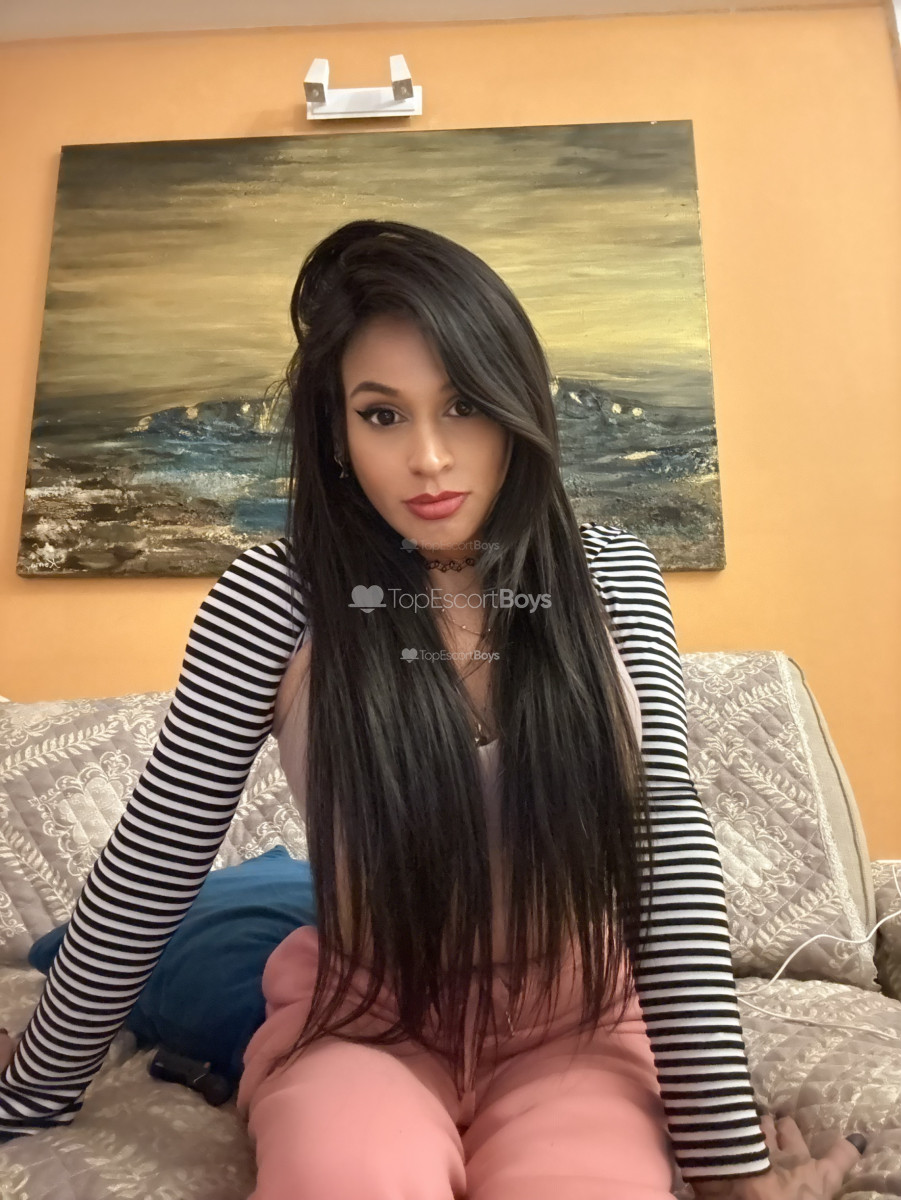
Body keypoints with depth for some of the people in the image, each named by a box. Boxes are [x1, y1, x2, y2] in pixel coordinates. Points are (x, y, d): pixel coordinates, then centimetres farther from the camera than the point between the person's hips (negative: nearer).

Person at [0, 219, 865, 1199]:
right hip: (362, 1020, -1)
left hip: (575, 1024, 3)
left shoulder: (609, 573, -8)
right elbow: (156, 860, -6)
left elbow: (667, 829, -10)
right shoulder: (276, 597, -14)